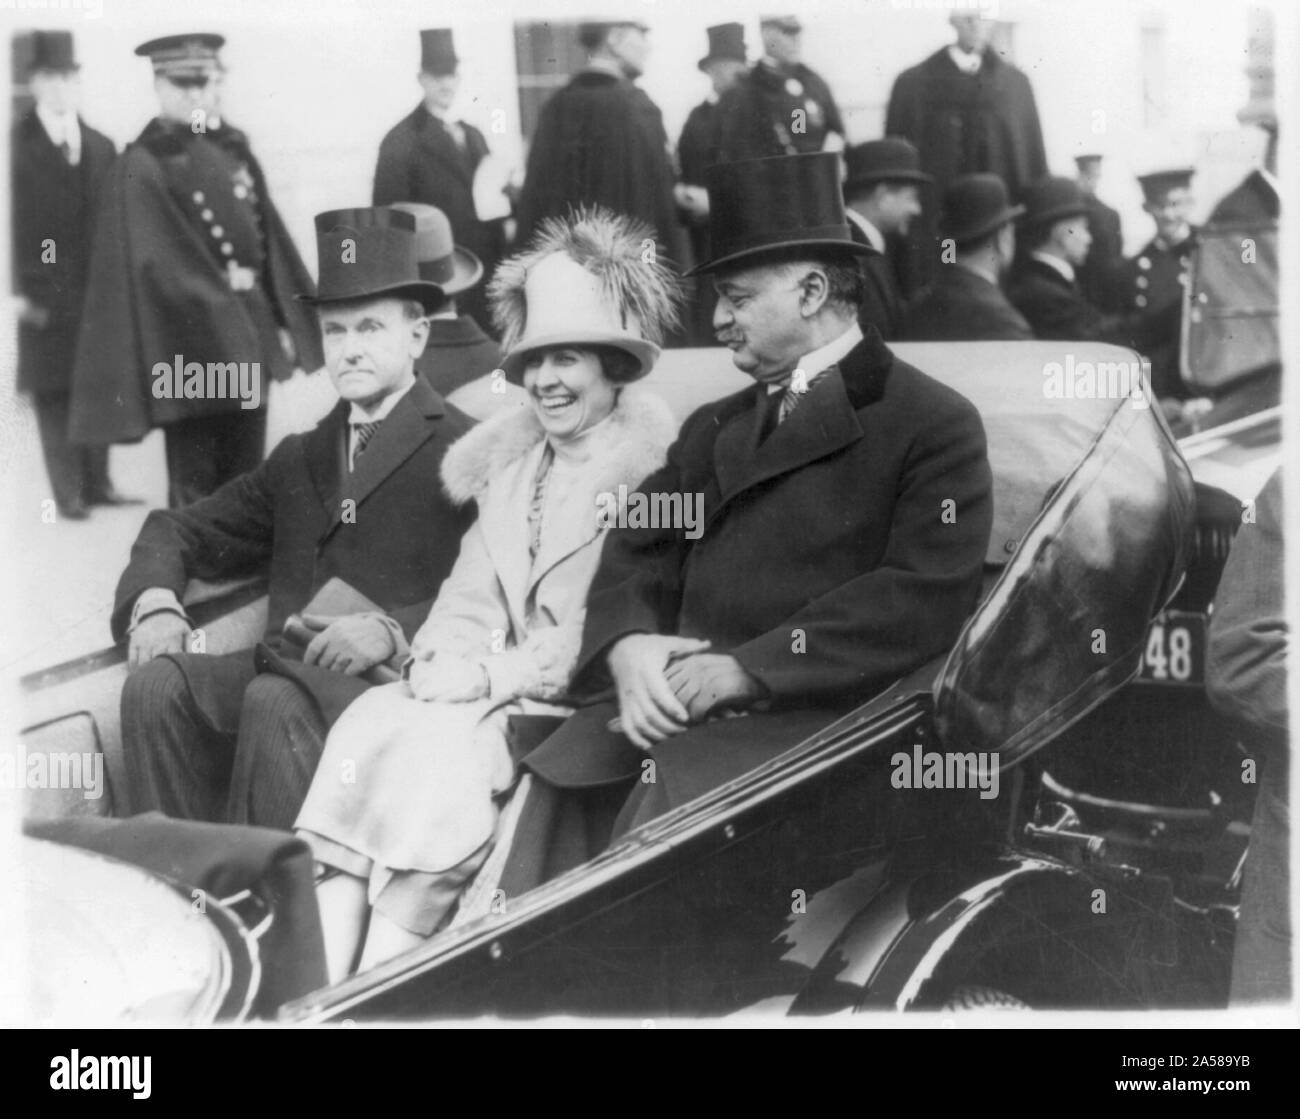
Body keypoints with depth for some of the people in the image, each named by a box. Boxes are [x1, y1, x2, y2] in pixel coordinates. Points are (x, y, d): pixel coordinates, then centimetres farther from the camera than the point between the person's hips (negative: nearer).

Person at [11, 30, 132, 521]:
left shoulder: (101, 146, 13)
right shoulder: (17, 145, -2)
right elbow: (16, 221, -6)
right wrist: (19, 289, -13)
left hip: (97, 292, 4)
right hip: (45, 294, -4)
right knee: (54, 394, 0)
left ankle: (97, 483, 17)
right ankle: (68, 493, 4)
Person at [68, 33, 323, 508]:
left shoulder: (233, 148, 10)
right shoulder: (143, 166, -8)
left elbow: (269, 237, 12)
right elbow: (155, 263, -14)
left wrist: (284, 320, 10)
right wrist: (218, 290, -15)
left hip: (249, 336, 6)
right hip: (191, 342, -6)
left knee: (246, 473, 14)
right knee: (194, 477, 2)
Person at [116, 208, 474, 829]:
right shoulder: (299, 458, 25)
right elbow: (179, 530, 25)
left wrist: (393, 629, -24)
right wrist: (154, 602, 3)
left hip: (395, 678, -6)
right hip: (285, 666, 6)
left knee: (275, 702, -33)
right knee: (156, 684, -19)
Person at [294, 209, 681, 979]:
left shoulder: (651, 470, -4)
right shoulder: (510, 463, 19)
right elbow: (470, 597, 17)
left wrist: (493, 676, -14)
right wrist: (442, 663, -4)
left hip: (583, 709, -6)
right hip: (490, 699, 6)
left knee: (439, 744, -29)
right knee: (367, 724, -20)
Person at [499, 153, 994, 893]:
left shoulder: (936, 425, 3)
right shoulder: (714, 429, 26)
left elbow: (927, 599, -10)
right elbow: (637, 553, 17)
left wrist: (748, 667, -16)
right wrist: (627, 645, -7)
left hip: (812, 716, -5)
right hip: (672, 707, 6)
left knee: (669, 808, -31)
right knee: (551, 796, -21)